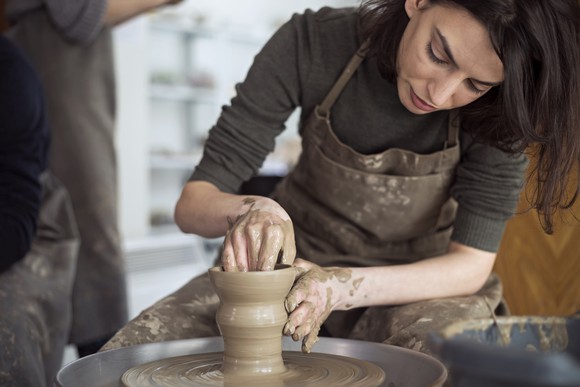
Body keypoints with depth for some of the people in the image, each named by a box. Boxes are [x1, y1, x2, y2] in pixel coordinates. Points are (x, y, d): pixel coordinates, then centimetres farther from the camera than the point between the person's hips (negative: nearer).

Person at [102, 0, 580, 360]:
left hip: (421, 285, 0)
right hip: (293, 266, 1)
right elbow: (192, 203, -16)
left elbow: (471, 264, -19)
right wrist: (247, 211, -40)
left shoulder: (495, 108, -19)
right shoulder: (315, 43, -20)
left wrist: (343, 287, -35)